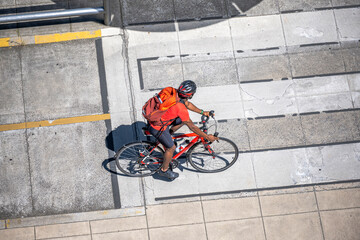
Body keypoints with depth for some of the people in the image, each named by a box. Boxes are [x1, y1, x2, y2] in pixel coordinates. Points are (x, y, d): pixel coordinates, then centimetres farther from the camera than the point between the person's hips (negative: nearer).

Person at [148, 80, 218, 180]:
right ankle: (164, 170, 32)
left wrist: (202, 112, 14)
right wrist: (207, 137, -12)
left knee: (183, 120, 14)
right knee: (171, 147, 10)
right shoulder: (181, 108, -32)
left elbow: (187, 104, 11)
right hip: (157, 128, -8)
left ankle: (168, 135, 31)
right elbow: (192, 127, -21)